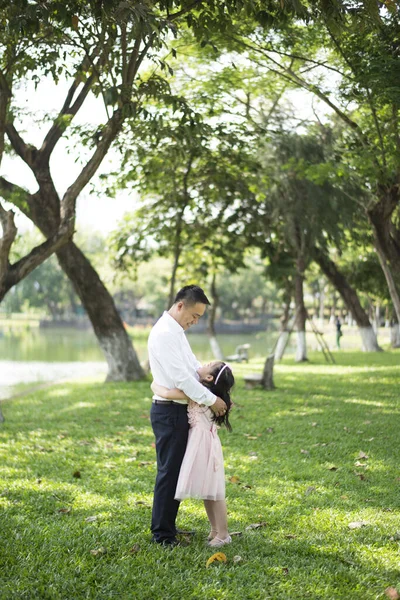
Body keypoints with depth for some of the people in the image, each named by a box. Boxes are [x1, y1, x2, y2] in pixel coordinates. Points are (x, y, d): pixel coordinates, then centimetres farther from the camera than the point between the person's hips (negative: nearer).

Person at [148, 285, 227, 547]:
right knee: (169, 472, -3)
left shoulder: (176, 331, 15)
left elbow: (194, 365, 17)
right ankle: (162, 535, 5)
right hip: (169, 411, -10)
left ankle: (168, 527, 27)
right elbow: (181, 376, -23)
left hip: (179, 410, 10)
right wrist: (211, 400, -18)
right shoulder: (164, 333, -18)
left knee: (177, 471, 17)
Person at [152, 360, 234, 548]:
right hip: (201, 441, 9)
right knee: (206, 491, 16)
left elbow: (166, 393, -18)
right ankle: (215, 530, 25)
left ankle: (223, 534, 4)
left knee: (212, 491, -2)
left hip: (203, 443, -9)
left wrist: (154, 385, -2)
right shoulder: (208, 392, 7)